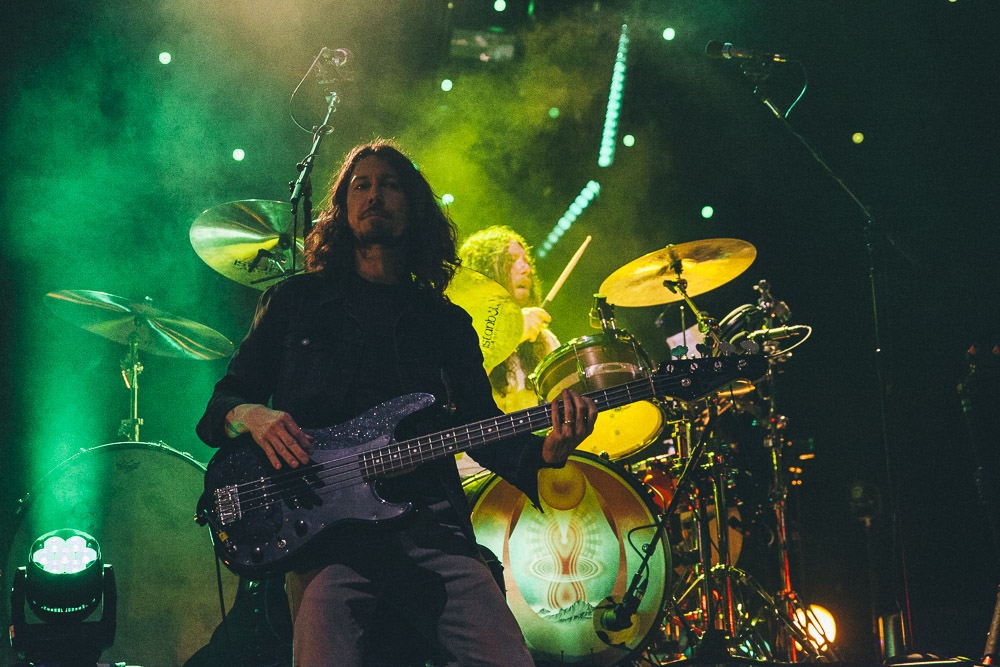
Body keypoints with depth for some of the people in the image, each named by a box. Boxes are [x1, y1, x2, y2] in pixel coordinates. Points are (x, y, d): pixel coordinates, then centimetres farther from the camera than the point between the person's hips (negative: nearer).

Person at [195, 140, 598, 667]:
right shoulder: (295, 301, 16)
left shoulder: (447, 322, 21)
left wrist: (542, 453, -6)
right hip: (328, 530, -2)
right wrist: (250, 415, -9)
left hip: (431, 526, 2)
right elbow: (221, 405, 15)